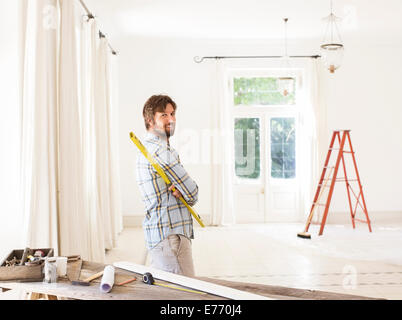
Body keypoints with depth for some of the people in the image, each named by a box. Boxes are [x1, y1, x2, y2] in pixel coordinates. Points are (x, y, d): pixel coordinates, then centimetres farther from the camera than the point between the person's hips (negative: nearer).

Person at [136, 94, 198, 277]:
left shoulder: (147, 147, 17)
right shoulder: (161, 150, -16)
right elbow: (193, 194, -14)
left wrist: (179, 190, -9)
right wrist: (183, 192, 7)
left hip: (157, 233, 11)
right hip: (171, 235, -11)